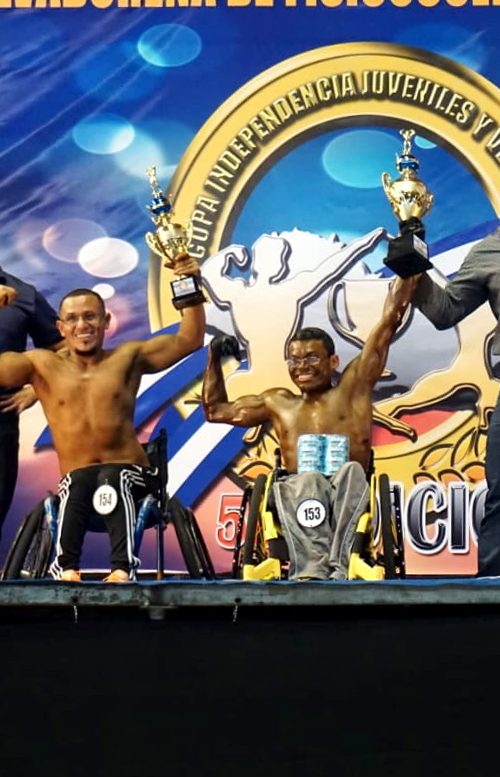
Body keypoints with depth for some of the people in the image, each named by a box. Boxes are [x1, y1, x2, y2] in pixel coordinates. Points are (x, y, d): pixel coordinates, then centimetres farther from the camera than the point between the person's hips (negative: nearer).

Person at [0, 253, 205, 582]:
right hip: (76, 478, 1)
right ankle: (66, 568, -46)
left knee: (113, 481, -35)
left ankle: (123, 567, -48)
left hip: (128, 471, 0)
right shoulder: (43, 364, 9)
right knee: (76, 484, -34)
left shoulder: (129, 357, 8)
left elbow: (189, 340, 6)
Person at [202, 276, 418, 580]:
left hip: (346, 498, -1)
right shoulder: (279, 403, 30)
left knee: (353, 471, -36)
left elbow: (390, 319, 18)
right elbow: (216, 410, 40)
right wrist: (215, 357, 30)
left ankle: (338, 565, -53)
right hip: (299, 497, 2)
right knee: (307, 481, -34)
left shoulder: (353, 387, 19)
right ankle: (311, 568, -55)